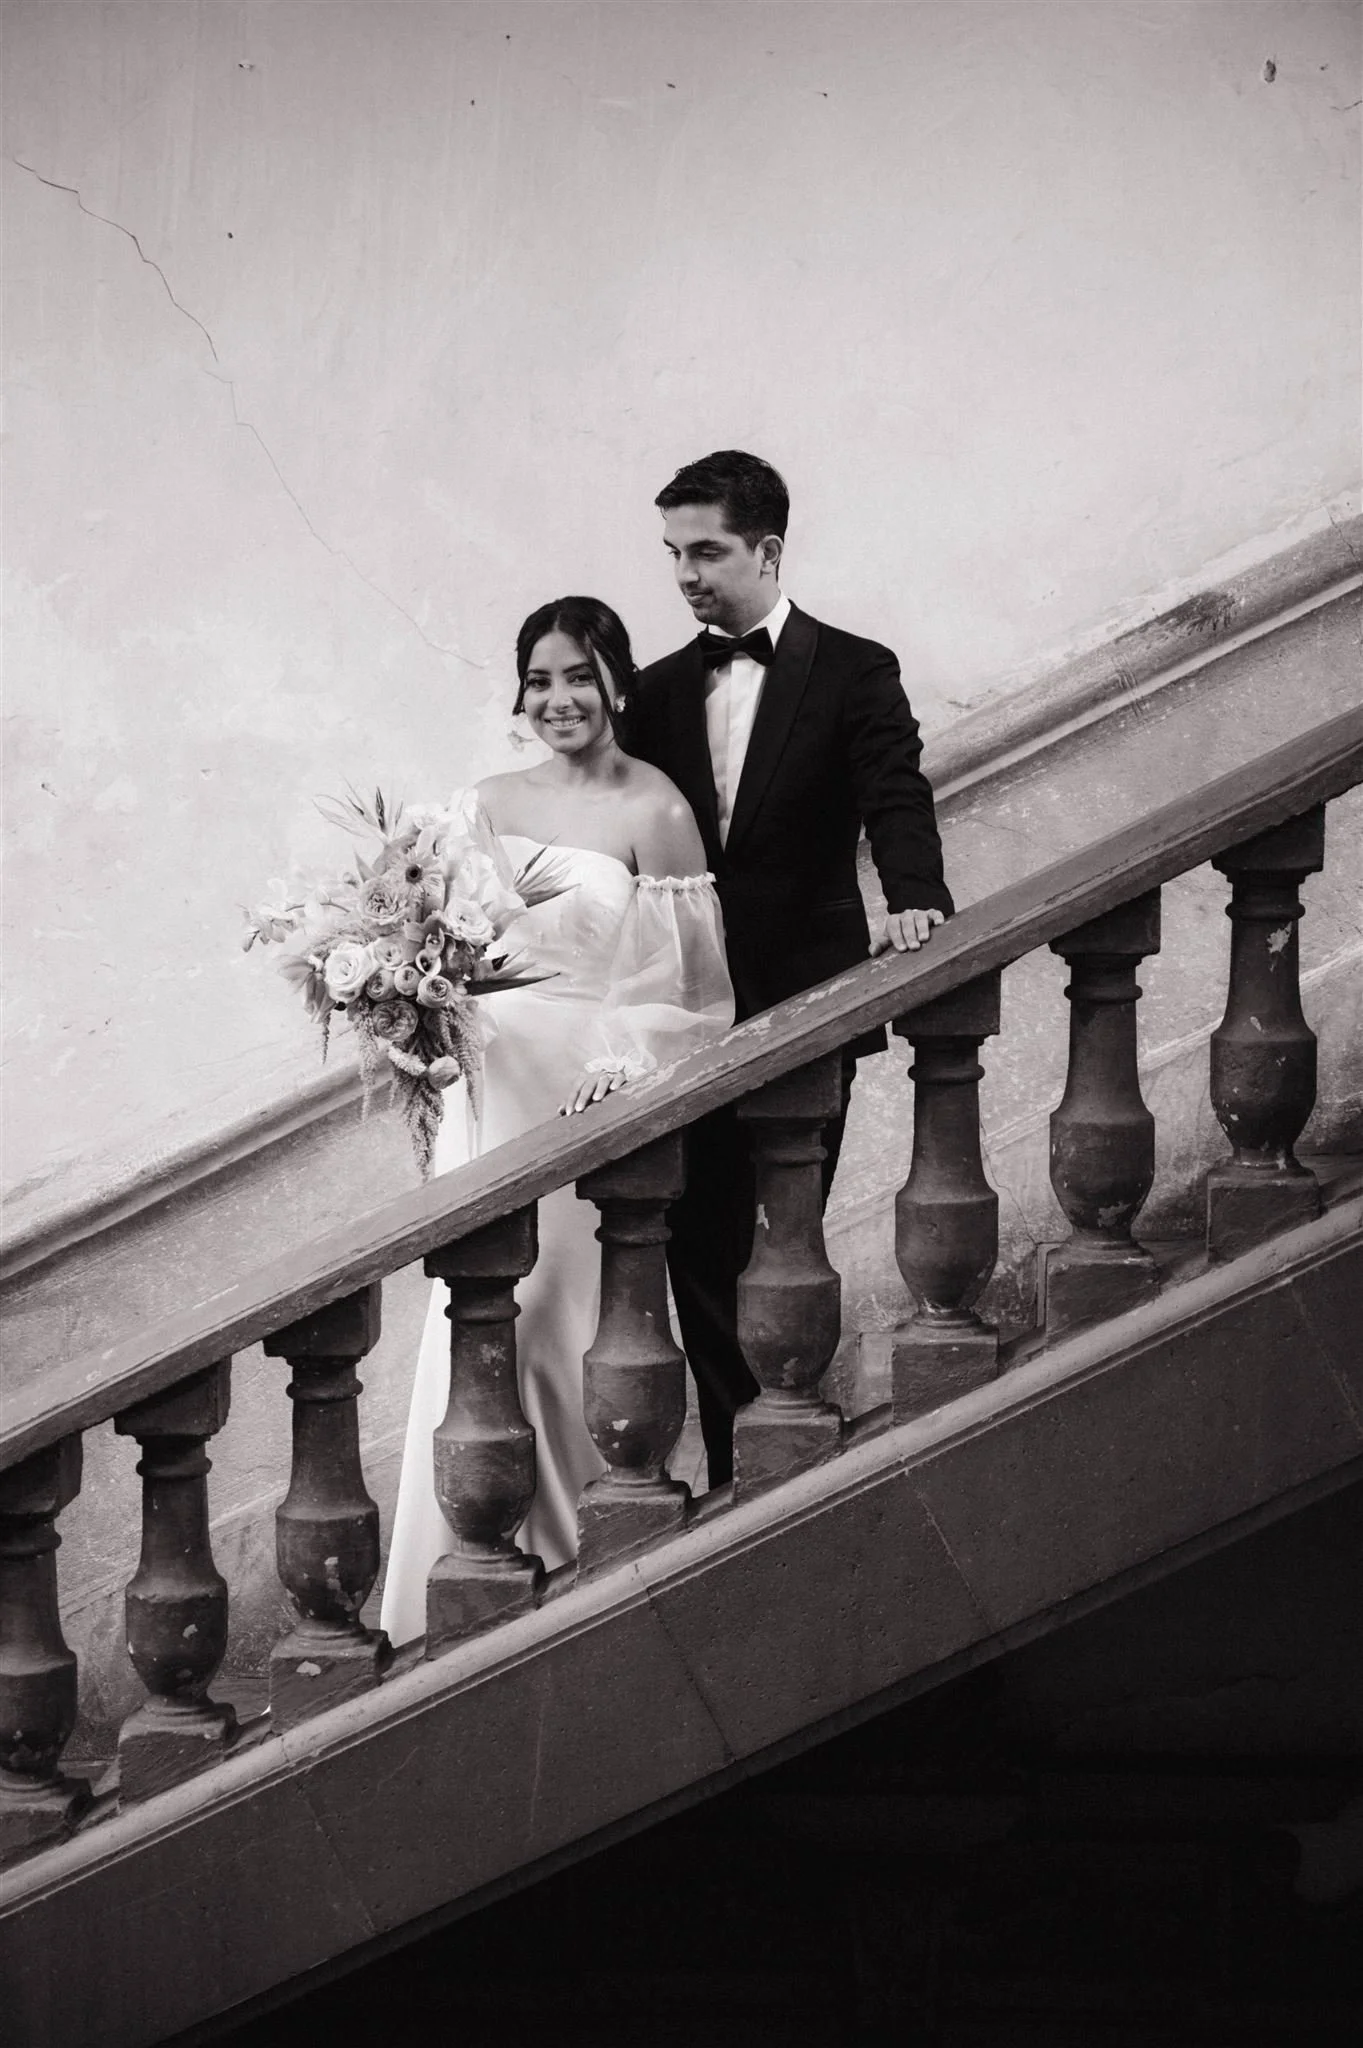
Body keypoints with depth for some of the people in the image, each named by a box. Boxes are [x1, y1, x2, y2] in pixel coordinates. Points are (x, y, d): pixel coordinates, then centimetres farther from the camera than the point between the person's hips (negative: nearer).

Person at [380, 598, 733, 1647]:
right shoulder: (487, 805, 10)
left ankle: (570, 1551, 10)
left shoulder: (654, 812, -5)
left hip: (599, 1093, -4)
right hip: (494, 1080, 4)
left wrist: (621, 1067, -18)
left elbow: (692, 989, -6)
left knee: (564, 1318, -4)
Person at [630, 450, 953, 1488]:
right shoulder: (659, 692, 12)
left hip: (804, 1007, -3)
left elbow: (896, 801, -12)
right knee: (701, 1250, 1)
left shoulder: (853, 673, 0)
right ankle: (735, 1469, 8)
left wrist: (916, 899, -31)